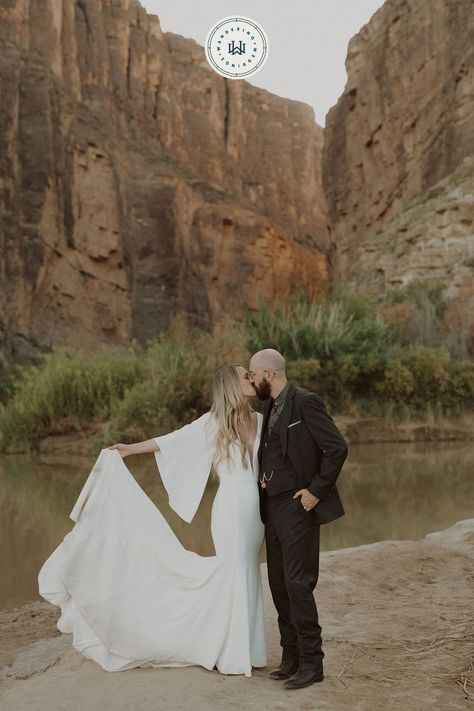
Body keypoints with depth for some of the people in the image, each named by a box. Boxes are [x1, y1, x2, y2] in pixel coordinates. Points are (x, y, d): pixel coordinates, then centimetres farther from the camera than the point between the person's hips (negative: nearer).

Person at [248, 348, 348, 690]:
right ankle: (292, 657, 21)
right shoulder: (271, 407, 14)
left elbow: (338, 447, -18)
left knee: (298, 583, -8)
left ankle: (311, 663, 3)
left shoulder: (305, 402, -13)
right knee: (279, 584, 11)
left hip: (298, 507, -9)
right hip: (274, 507, 9)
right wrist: (264, 478, 10)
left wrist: (316, 490, -16)